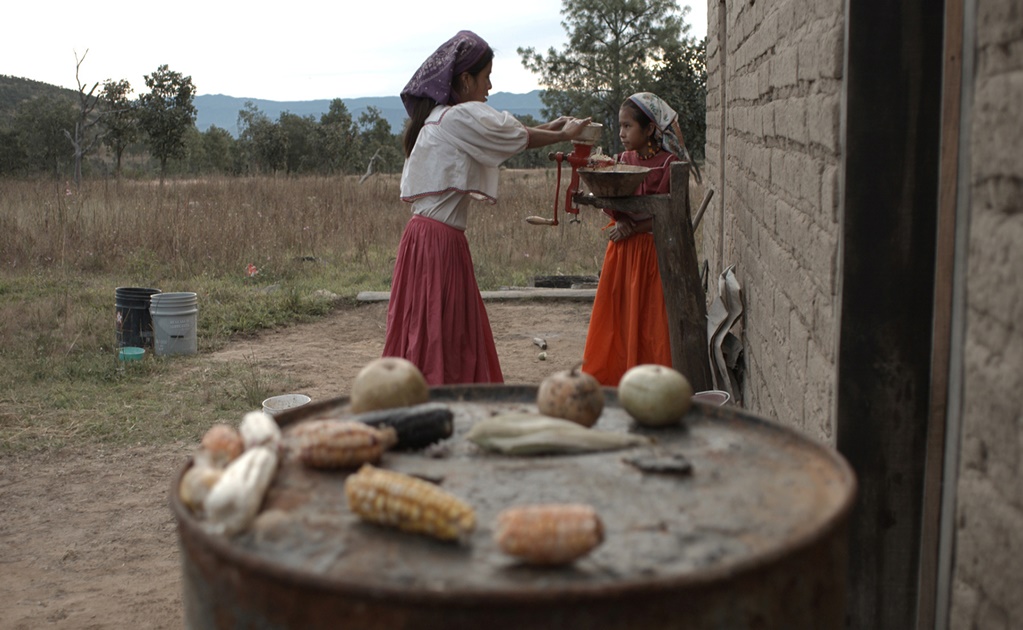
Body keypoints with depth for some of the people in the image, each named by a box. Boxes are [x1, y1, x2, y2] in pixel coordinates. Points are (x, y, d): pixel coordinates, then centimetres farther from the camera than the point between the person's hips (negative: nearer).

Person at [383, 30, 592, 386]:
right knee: (440, 343, -4)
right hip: (441, 240, -9)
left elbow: (510, 134, 22)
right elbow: (521, 139, 0)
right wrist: (565, 135, 16)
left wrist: (549, 128, 25)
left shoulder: (435, 117, 16)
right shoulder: (463, 117, -12)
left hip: (423, 234, 9)